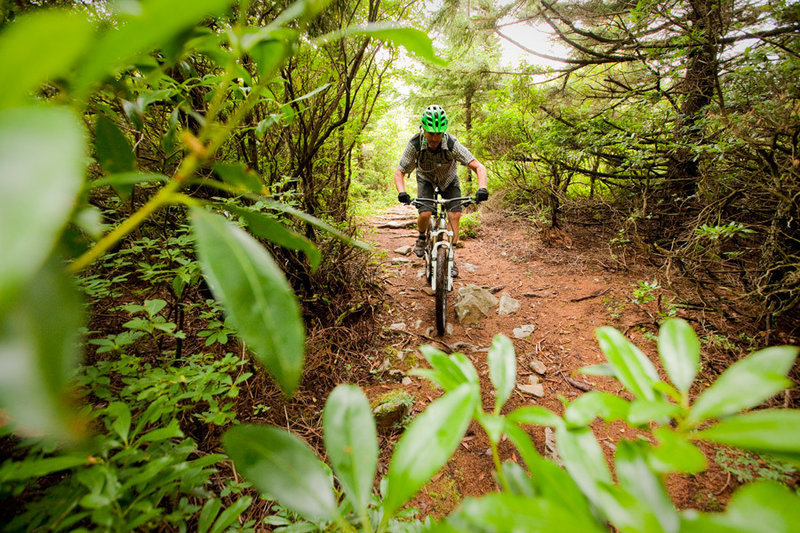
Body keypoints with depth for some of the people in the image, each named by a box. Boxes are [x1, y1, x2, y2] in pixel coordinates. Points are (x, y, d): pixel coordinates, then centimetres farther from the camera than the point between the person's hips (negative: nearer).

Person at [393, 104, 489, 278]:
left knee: (455, 215, -14)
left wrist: (482, 188, -51)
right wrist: (401, 192, -41)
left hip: (449, 180, 0)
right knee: (425, 214, -24)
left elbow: (479, 167, -33)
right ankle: (422, 237, 11)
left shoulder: (452, 144, -33)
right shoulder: (414, 145, -30)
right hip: (426, 180, 0)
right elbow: (399, 172, -21)